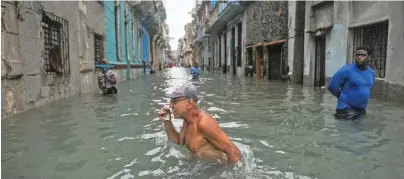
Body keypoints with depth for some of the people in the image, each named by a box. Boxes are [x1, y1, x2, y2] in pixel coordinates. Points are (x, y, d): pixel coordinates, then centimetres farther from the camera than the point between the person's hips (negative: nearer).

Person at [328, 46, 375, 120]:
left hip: (361, 109, 7)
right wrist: (343, 96, 3)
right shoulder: (346, 70, -18)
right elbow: (332, 86, -12)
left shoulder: (371, 73, 4)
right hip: (346, 108, -7)